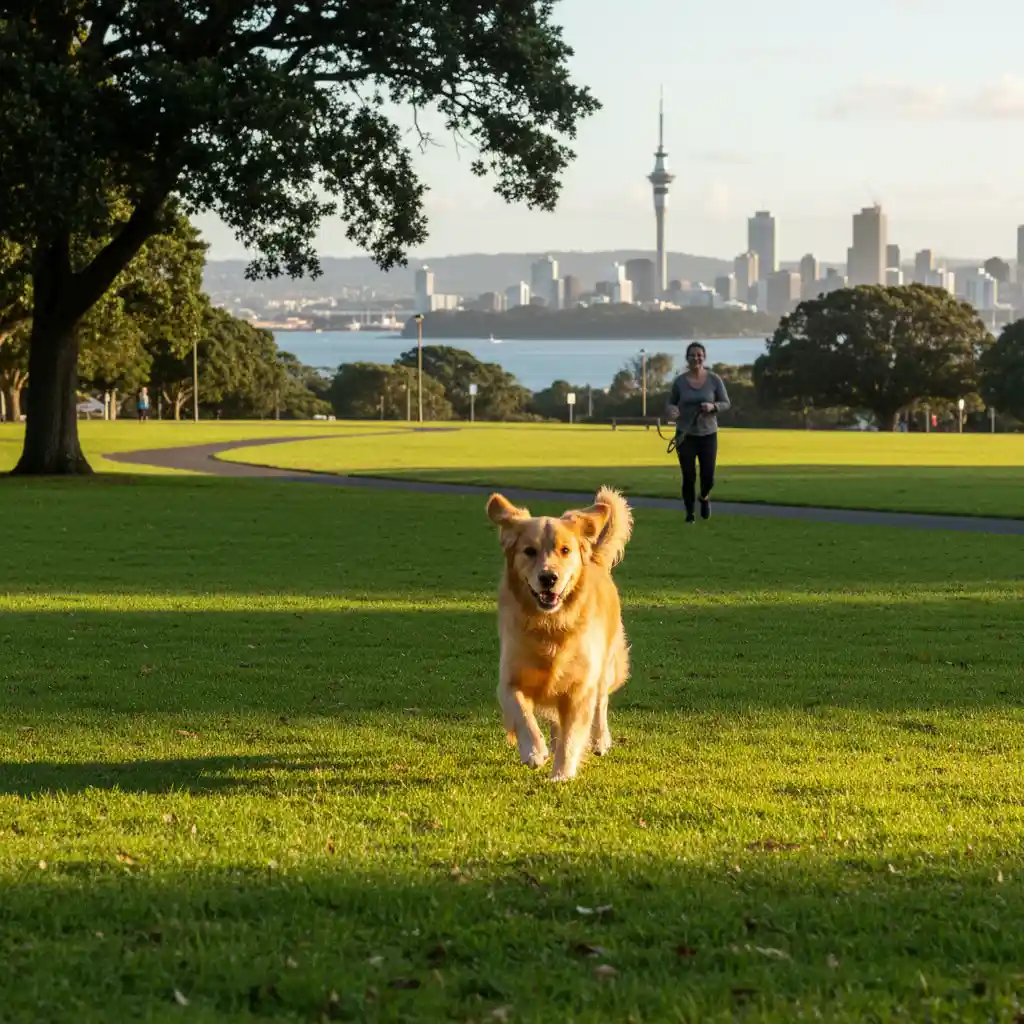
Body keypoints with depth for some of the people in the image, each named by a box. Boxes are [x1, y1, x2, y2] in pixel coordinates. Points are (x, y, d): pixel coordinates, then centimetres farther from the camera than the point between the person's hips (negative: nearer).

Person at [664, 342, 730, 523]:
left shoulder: (714, 380, -5)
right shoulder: (679, 381, -3)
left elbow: (726, 404, 1)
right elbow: (671, 404, 8)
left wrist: (712, 406, -20)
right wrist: (670, 410, -16)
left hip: (708, 434, 0)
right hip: (685, 435, 0)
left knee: (708, 477, -2)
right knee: (689, 477, -3)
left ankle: (705, 497, 34)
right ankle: (689, 513, 18)